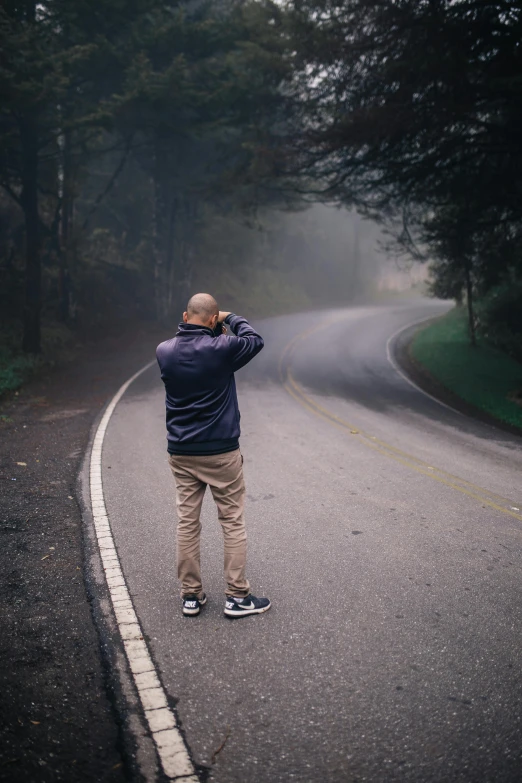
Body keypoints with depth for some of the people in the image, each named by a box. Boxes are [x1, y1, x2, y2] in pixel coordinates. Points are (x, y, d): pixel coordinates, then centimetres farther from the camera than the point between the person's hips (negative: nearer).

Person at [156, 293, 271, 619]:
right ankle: (237, 597, 14)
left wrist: (213, 333, 12)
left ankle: (191, 595, 20)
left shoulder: (164, 352, -2)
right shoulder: (220, 349, -16)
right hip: (221, 452, -4)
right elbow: (255, 340, 1)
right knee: (233, 523, 7)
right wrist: (231, 319, 12)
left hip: (181, 454, 4)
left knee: (187, 523, 11)